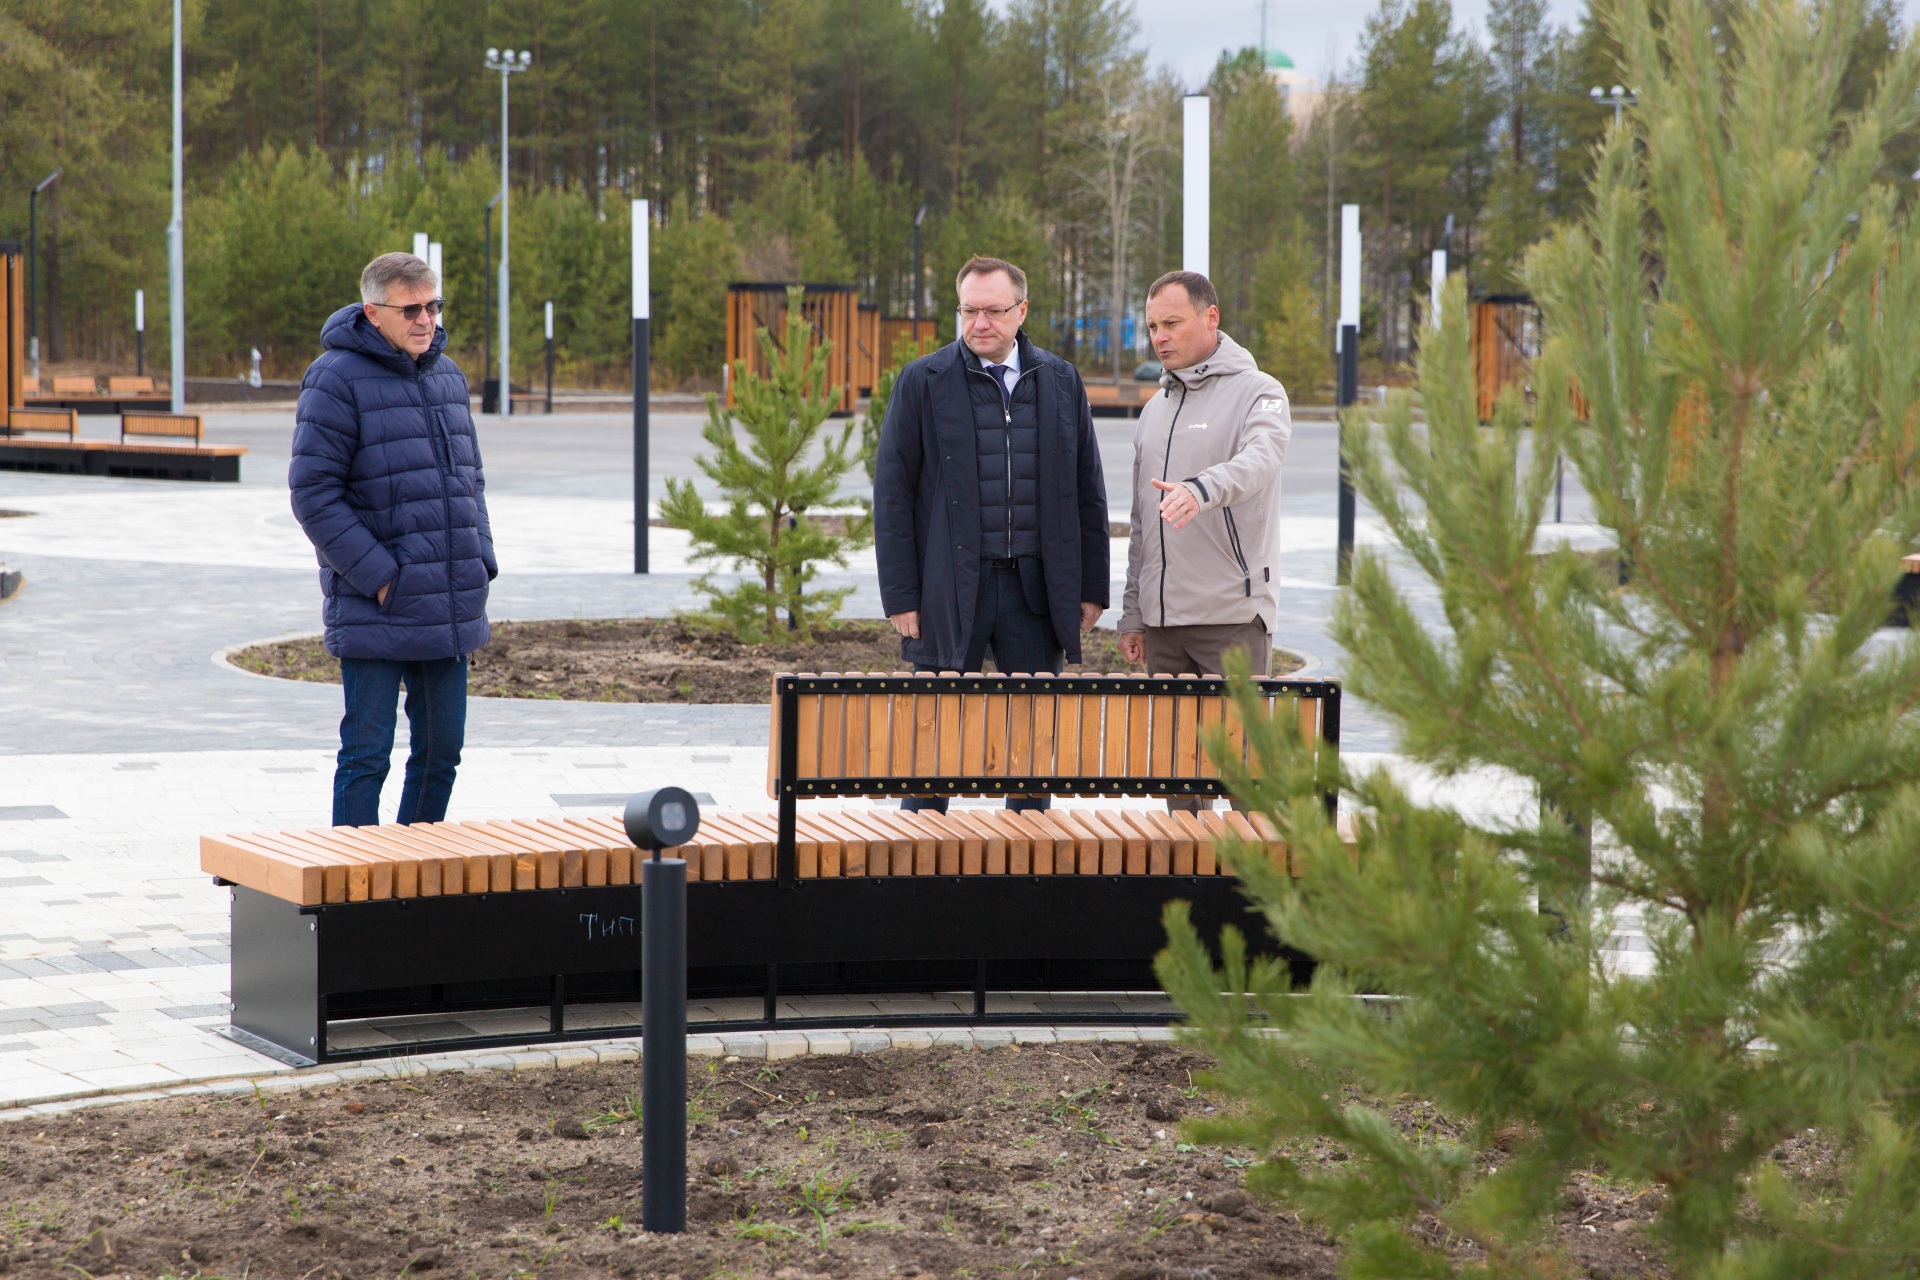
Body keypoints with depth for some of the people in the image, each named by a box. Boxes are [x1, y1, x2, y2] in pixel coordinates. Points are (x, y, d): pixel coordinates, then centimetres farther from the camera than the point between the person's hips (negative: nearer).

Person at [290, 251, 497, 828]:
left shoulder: (448, 375, 13)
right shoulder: (336, 379, -10)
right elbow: (313, 493, -13)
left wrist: (481, 559, 7)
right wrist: (380, 578, -16)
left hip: (450, 613, 7)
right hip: (375, 615, -7)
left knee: (441, 750, 11)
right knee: (367, 755, -2)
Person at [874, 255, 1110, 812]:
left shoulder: (1060, 381, 8)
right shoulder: (923, 383, -1)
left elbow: (1088, 491, 11)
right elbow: (892, 494, -2)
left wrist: (1091, 589, 5)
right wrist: (900, 596, -8)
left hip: (1036, 593, 2)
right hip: (949, 593, -2)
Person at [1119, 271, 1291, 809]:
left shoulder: (1258, 393, -3)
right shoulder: (1156, 409, 18)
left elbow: (1259, 459, -26)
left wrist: (1201, 490, -45)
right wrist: (1132, 614, 16)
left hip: (1233, 616, -6)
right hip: (1164, 621, 7)